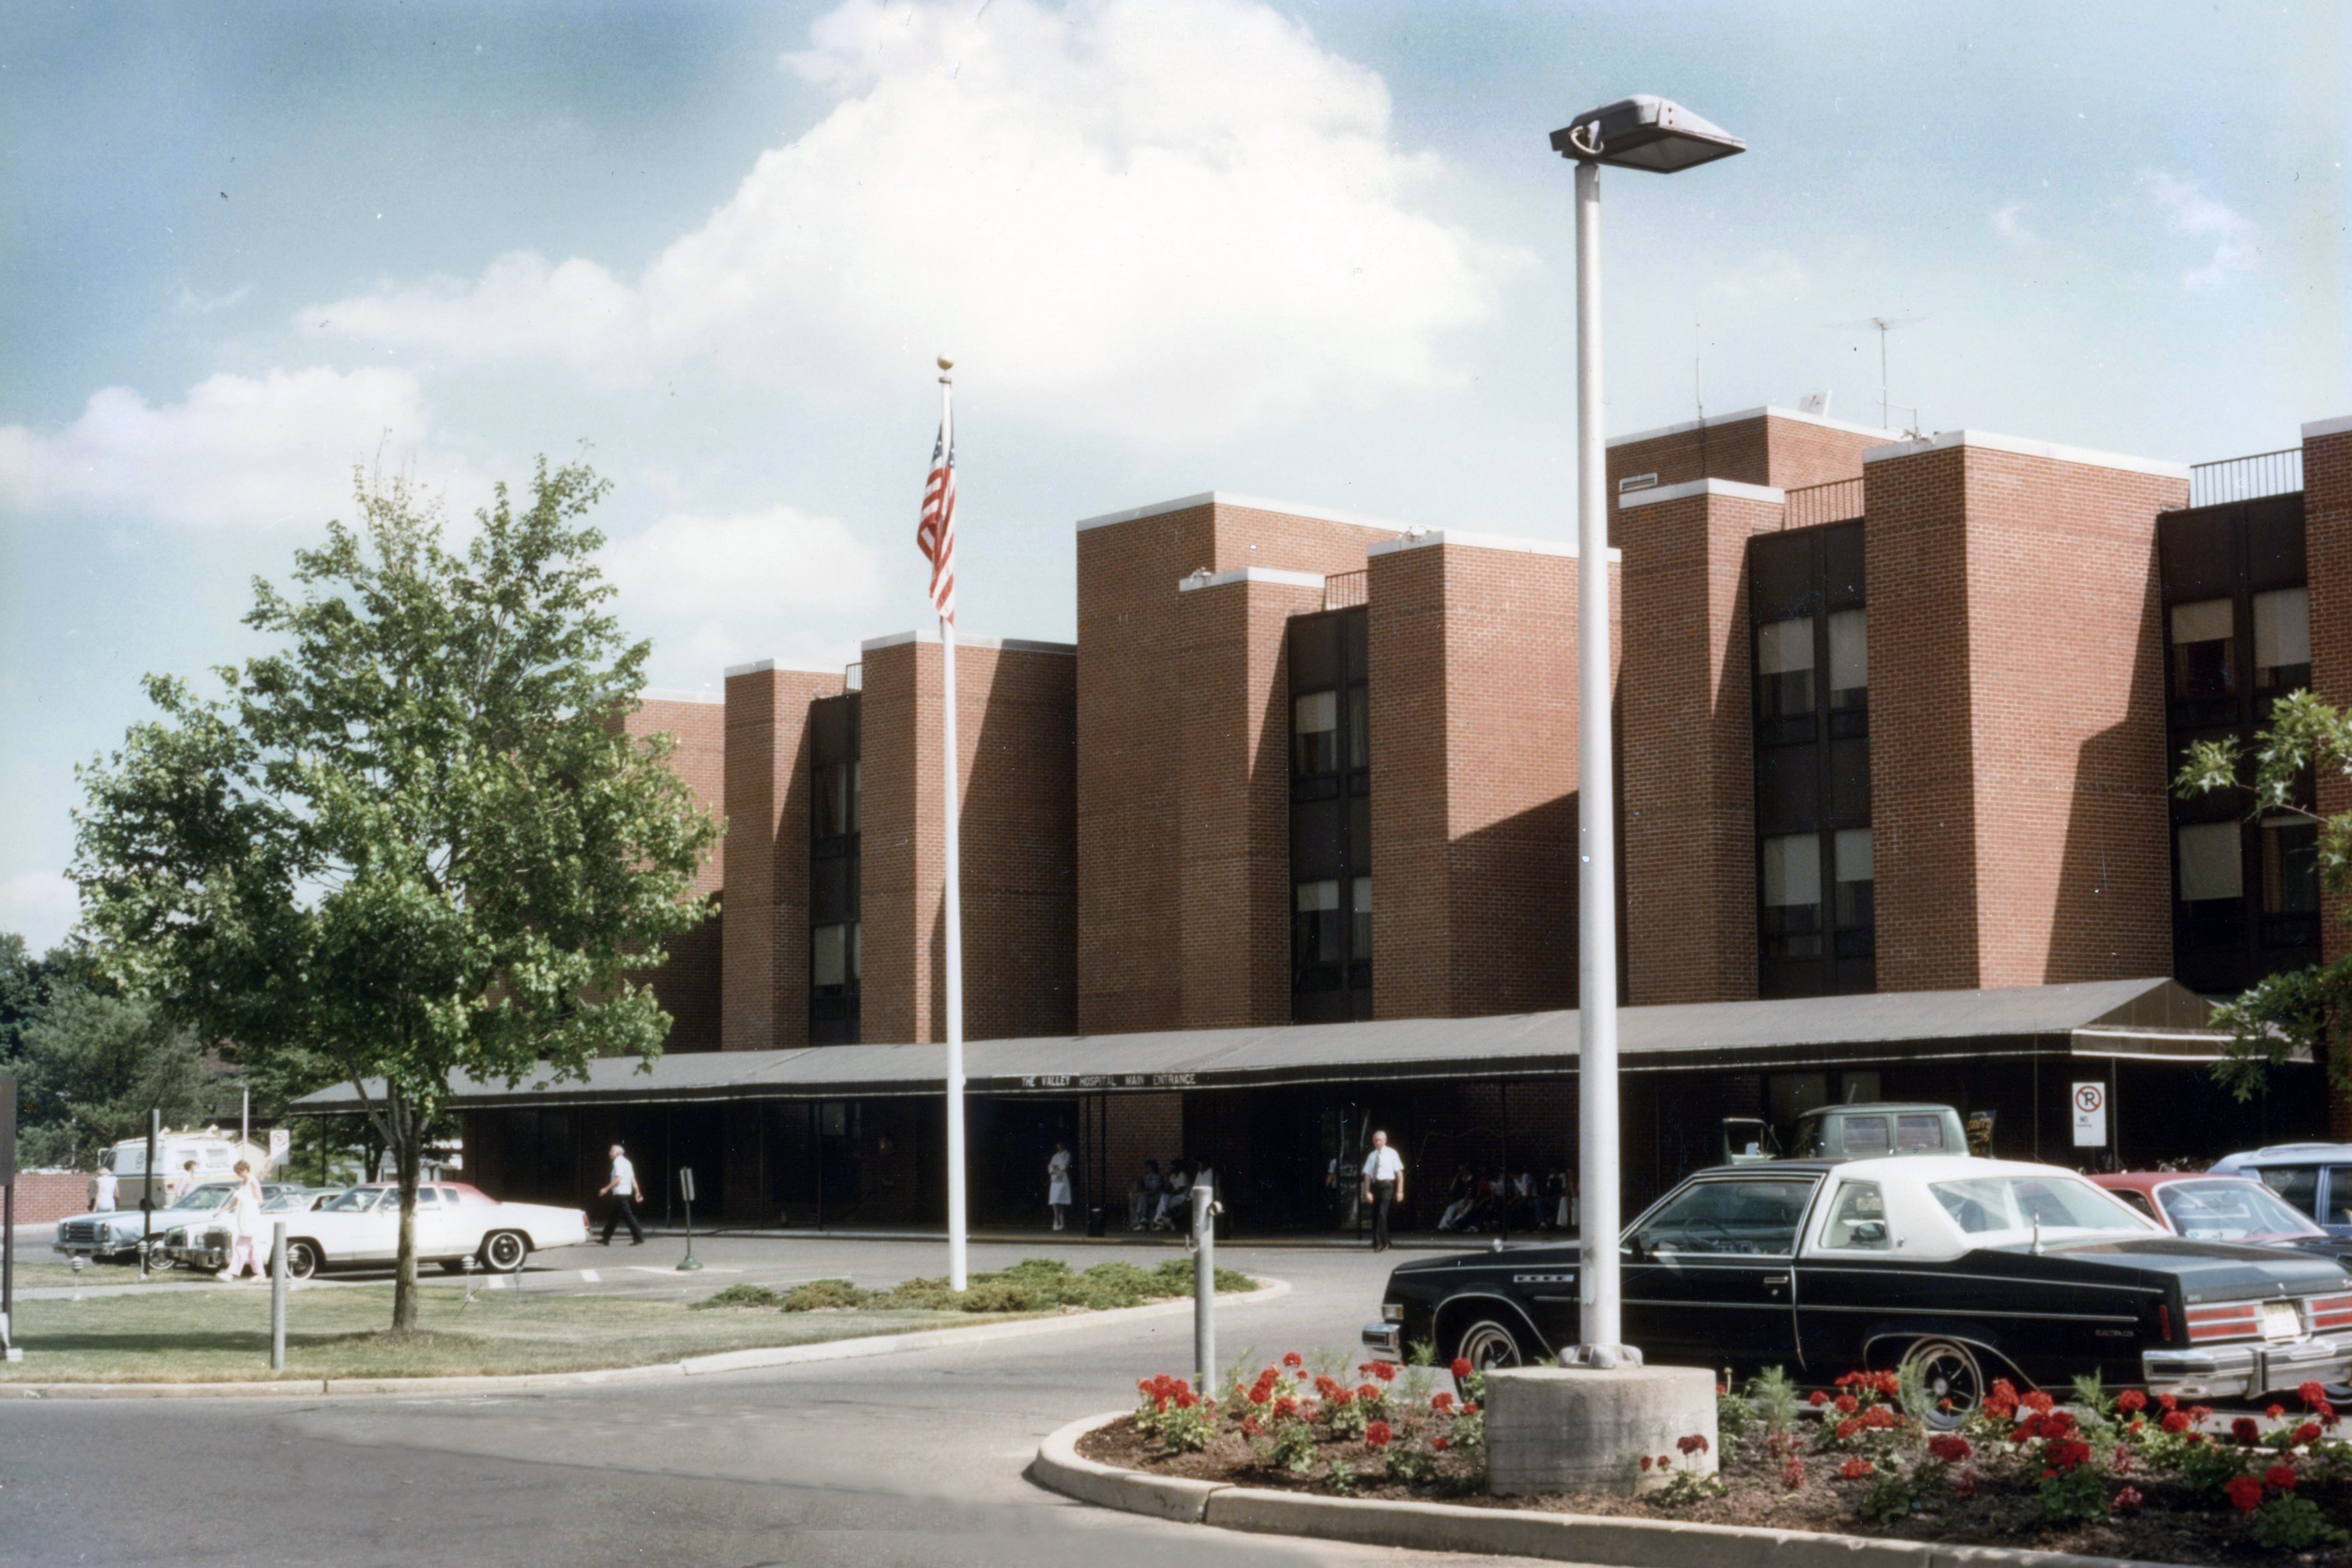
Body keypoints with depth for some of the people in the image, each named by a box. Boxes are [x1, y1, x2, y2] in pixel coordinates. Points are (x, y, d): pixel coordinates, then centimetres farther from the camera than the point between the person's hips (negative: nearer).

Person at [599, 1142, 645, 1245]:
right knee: (614, 1218, 13)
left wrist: (607, 1189, -17)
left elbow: (618, 1180, -21)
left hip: (620, 1194, -10)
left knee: (628, 1216, -9)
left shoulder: (618, 1162, -12)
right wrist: (638, 1193, 16)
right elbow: (633, 1180, 16)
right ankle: (606, 1240, 18)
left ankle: (639, 1238, -12)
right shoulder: (626, 1162, 17)